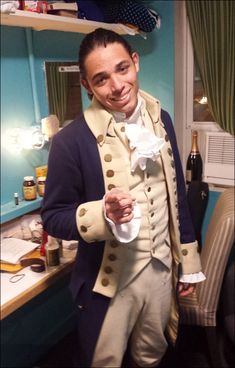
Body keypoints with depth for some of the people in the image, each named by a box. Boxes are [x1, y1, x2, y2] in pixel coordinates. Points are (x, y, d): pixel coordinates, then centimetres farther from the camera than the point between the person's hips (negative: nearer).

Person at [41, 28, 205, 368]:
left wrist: (188, 260, 8)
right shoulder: (71, 140, -18)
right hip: (110, 280, -4)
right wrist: (104, 213, -31)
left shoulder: (160, 119, -2)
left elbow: (176, 194, 5)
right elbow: (53, 217, -11)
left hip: (162, 269, 5)